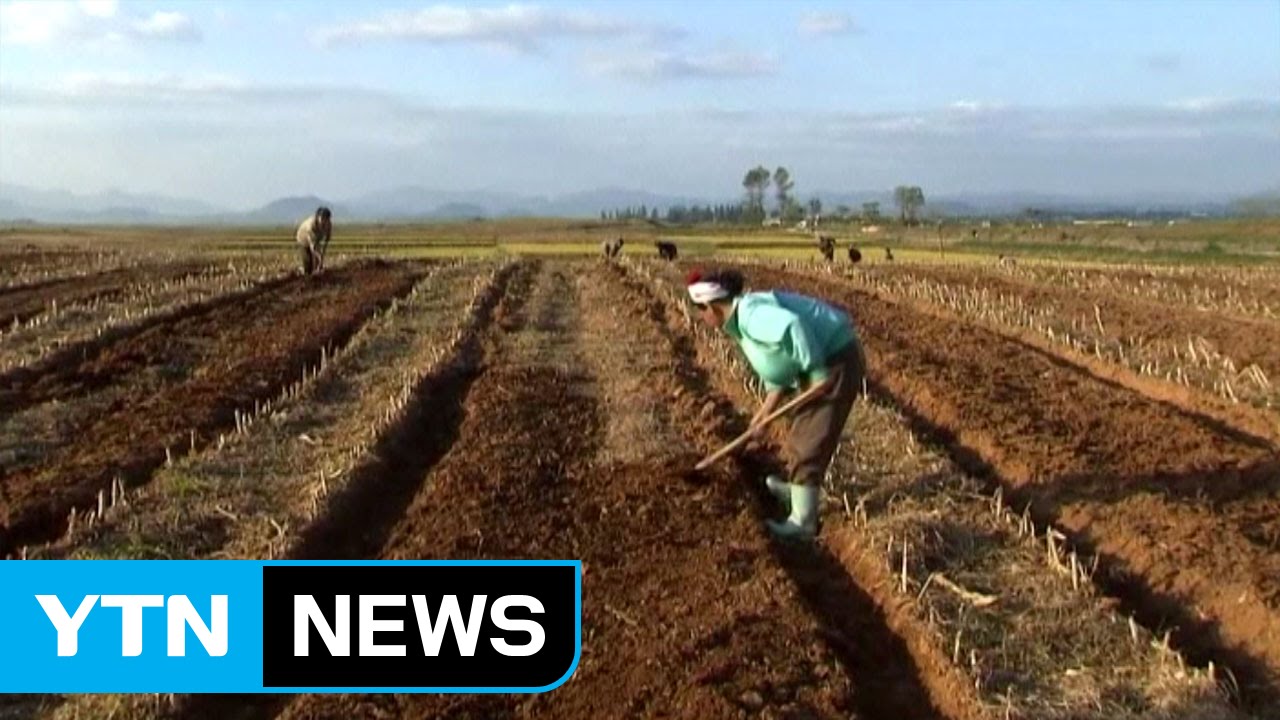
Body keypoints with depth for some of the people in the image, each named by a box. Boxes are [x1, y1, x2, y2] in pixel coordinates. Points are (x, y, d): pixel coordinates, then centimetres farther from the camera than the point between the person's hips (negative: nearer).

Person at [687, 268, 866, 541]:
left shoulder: (750, 314, -25)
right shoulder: (740, 324, 8)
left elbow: (791, 327, -42)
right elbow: (777, 369, 14)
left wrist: (817, 371, -32)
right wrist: (766, 410, 11)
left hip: (837, 361, -11)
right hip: (821, 364, 11)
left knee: (810, 440, -5)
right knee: (803, 429, 27)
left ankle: (802, 522, 5)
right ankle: (796, 490, 48)